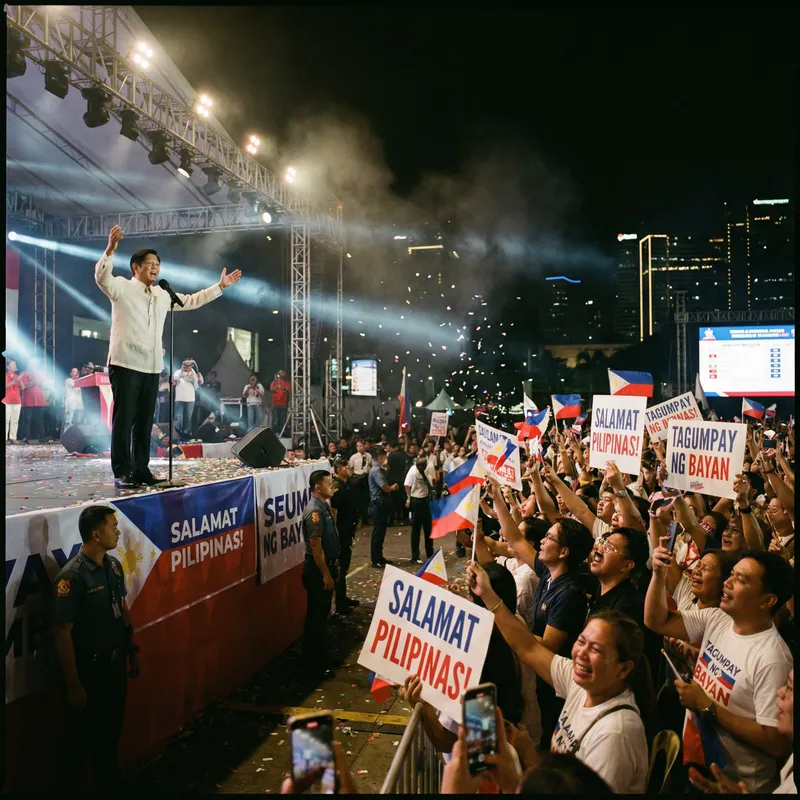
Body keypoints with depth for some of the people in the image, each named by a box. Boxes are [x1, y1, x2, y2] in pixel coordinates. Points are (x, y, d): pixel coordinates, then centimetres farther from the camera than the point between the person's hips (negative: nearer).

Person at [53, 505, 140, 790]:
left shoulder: (113, 565, -1)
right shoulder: (73, 577, -25)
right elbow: (62, 634, -22)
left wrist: (132, 649, 15)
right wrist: (73, 685, -18)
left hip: (115, 662, 7)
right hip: (88, 670, -7)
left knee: (111, 729, 23)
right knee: (83, 735, 13)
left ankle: (108, 781, 44)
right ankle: (70, 785, 36)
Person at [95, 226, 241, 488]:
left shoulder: (163, 295, 19)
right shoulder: (121, 287, 0)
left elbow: (191, 301, 28)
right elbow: (102, 277, -19)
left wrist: (219, 287, 26)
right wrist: (110, 250, -34)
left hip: (151, 367, 6)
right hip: (125, 364, -6)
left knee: (144, 421, 9)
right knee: (124, 419, -5)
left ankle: (141, 470, 15)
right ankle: (121, 473, -2)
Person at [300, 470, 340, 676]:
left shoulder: (324, 506, 9)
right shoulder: (314, 511, -21)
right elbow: (315, 546, -23)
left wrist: (334, 566, 19)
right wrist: (325, 574, -21)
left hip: (326, 566, 9)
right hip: (317, 570, -9)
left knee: (322, 614, 18)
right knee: (315, 617, 2)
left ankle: (321, 657, 31)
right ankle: (314, 664, 13)